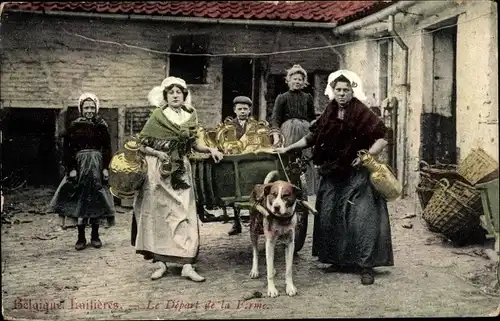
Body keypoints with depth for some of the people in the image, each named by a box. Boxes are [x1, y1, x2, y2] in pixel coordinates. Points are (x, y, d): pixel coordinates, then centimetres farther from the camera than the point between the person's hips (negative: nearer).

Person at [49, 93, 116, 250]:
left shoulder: (101, 126, 5)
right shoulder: (74, 126, 2)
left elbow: (107, 149, 5)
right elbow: (67, 149, 0)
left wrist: (105, 167, -4)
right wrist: (71, 168, -8)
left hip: (97, 167, 1)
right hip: (79, 166, -1)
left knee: (96, 199, 3)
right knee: (79, 199, -1)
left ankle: (95, 236, 15)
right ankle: (81, 237, 7)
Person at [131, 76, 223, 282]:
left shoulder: (190, 116, 7)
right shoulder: (158, 116, -4)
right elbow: (141, 145, -3)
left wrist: (210, 149, -1)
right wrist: (158, 153, -18)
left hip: (181, 171, 3)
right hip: (159, 171, -3)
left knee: (185, 215, -2)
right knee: (158, 215, 2)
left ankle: (187, 265, -2)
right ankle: (160, 262, 10)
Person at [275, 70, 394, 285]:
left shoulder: (362, 113, -10)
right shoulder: (329, 114, 8)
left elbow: (382, 138, -12)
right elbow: (312, 138, 17)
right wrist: (287, 149, 18)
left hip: (358, 174, -6)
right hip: (333, 174, 6)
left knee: (361, 218, -10)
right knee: (331, 217, 7)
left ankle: (366, 266, -3)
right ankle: (340, 260, 20)